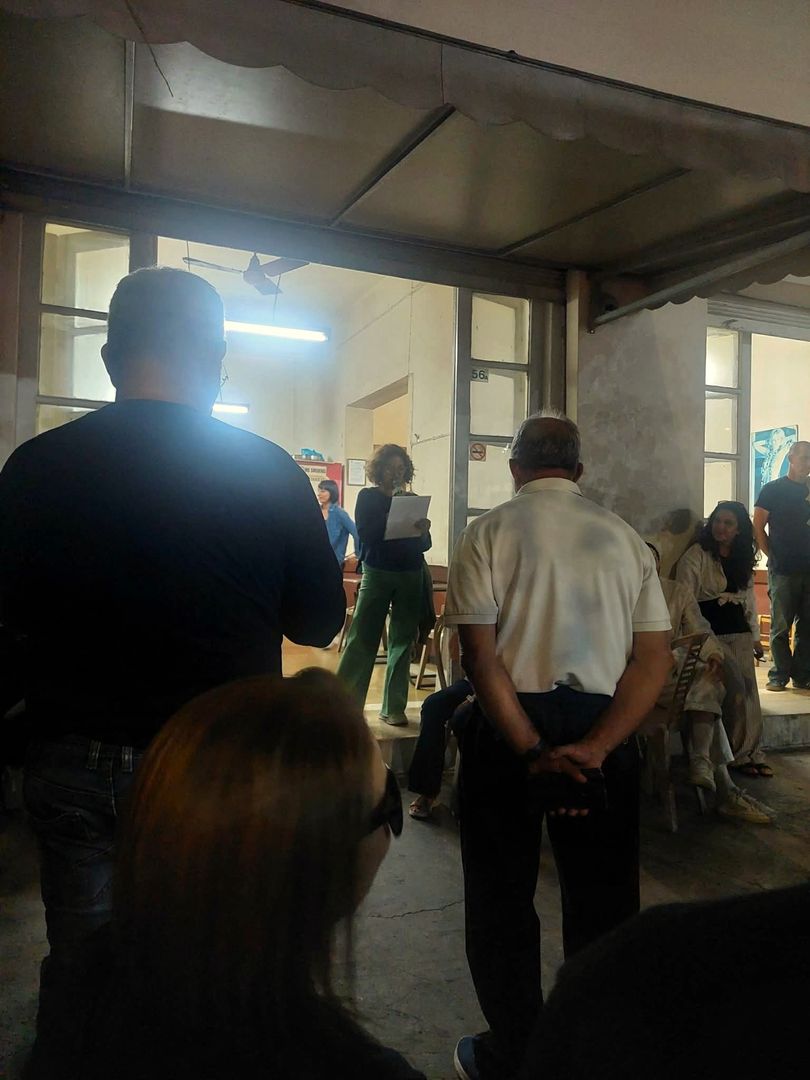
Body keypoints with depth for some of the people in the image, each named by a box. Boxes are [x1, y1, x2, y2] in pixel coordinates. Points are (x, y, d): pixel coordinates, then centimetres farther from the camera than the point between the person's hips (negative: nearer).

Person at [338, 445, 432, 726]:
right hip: (376, 574, -3)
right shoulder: (368, 497, 4)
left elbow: (423, 546, 8)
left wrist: (424, 532, -14)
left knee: (402, 642, 6)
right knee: (361, 640, -5)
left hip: (410, 577, 3)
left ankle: (394, 708, 13)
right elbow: (365, 535, -11)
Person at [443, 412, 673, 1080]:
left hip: (508, 724, -2)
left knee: (503, 896, 14)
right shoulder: (627, 539, 3)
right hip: (607, 724, 3)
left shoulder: (488, 533, -5)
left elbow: (480, 656, -15)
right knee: (603, 898, 18)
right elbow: (656, 659, -5)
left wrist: (531, 751, -15)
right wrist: (593, 748, -11)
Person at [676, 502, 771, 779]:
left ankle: (751, 753, 8)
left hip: (740, 631, 6)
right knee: (736, 689, -14)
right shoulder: (696, 555, -6)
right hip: (710, 631, -6)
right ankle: (741, 754, -1)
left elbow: (750, 599, 20)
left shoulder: (743, 559, 15)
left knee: (749, 690, 0)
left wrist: (755, 636, 17)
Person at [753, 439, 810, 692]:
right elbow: (758, 528, 0)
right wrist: (774, 556, -3)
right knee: (781, 627, 0)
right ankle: (779, 675, 8)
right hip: (782, 571, -4)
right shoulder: (773, 490, 2)